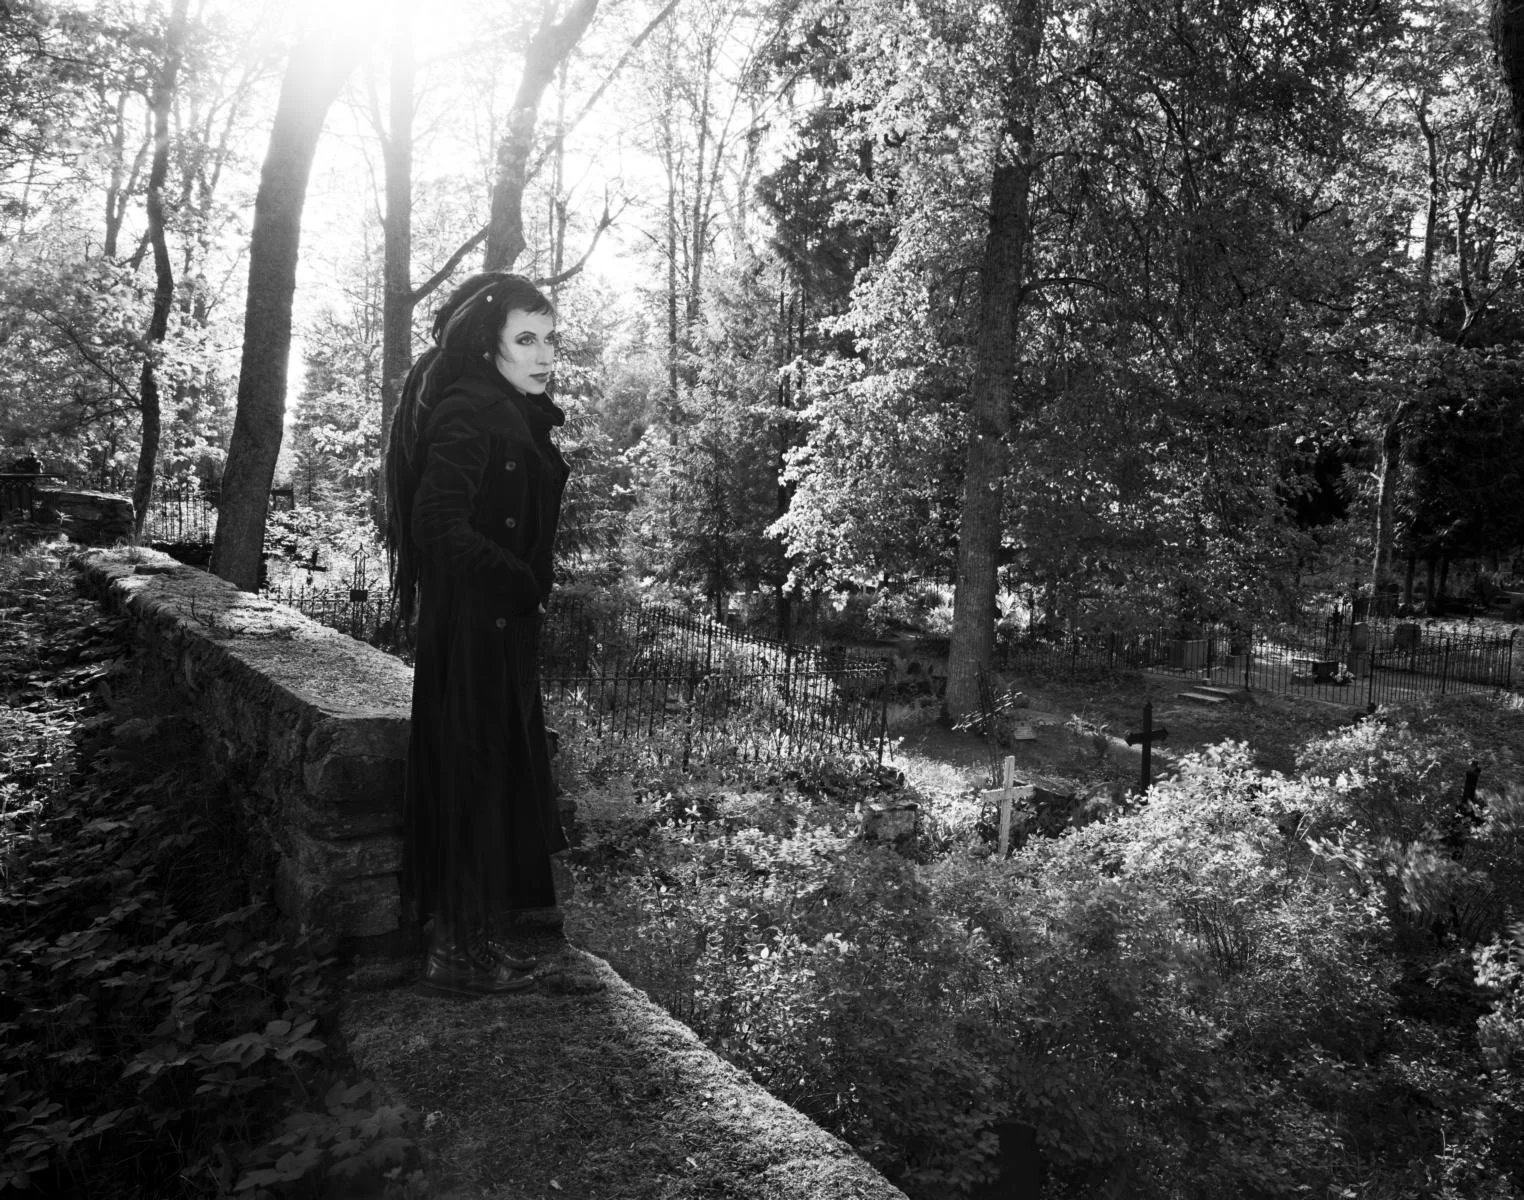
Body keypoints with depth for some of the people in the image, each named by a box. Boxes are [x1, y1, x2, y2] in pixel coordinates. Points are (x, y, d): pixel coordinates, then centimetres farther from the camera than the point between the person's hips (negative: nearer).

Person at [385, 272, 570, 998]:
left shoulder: (510, 414, 13)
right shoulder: (468, 413, -17)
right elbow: (441, 525, -26)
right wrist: (528, 587, -16)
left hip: (500, 628, 10)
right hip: (473, 631, -10)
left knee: (494, 777, 16)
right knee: (472, 779, 0)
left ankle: (468, 937, 29)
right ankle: (456, 952, 15)